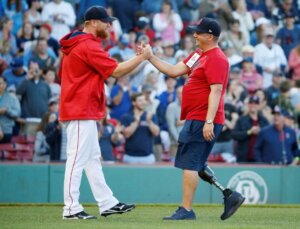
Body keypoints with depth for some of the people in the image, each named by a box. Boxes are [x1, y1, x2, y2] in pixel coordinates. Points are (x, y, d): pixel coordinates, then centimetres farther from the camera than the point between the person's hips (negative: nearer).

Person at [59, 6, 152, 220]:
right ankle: (71, 209, -7)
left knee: (93, 159, 12)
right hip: (82, 113, -11)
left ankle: (108, 203, 17)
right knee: (77, 159, -8)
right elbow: (116, 71, -16)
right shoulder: (89, 46, -16)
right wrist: (142, 57, -9)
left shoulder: (75, 45, 16)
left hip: (85, 113, 11)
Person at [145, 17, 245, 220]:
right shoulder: (198, 55, 16)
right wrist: (150, 57, 11)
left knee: (189, 163, -9)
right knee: (196, 164, 15)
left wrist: (209, 122, -26)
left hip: (203, 121, -10)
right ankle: (229, 195, 17)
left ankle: (186, 211, -6)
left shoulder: (216, 59, -14)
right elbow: (174, 71, 18)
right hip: (196, 120, 10)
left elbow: (216, 91, -21)